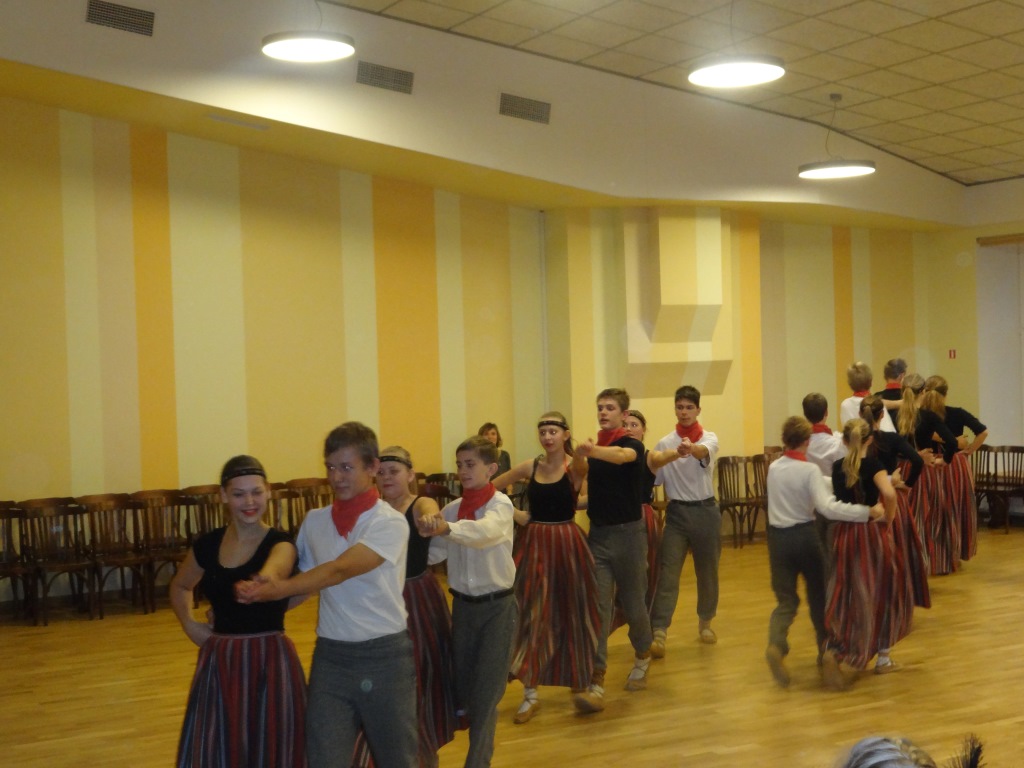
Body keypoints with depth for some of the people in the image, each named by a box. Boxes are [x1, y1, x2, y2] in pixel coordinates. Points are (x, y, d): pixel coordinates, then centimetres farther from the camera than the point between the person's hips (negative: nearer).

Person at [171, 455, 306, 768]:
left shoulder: (280, 543, -10)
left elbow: (271, 573, -35)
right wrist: (189, 623, 6)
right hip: (219, 663, 4)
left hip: (269, 661, -4)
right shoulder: (207, 545, 3)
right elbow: (179, 586, 23)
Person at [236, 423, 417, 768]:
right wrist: (260, 596, 0)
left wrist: (280, 588, -34)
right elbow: (305, 580, 14)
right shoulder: (314, 521, 6)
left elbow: (340, 570, -23)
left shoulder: (390, 523, -10)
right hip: (330, 656, 4)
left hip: (385, 657, -3)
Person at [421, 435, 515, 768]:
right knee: (461, 681, 15)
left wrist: (447, 528, -54)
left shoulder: (500, 504, -15)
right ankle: (483, 727, 45)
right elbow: (434, 552, 2)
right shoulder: (452, 509, 1)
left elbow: (485, 530, -37)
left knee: (487, 688, -2)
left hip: (497, 605, -5)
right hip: (463, 604, 5)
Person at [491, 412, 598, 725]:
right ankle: (530, 693, 6)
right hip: (534, 543, 2)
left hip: (567, 543, -2)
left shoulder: (575, 467, -7)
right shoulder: (529, 467, 2)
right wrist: (513, 513, 0)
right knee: (531, 614, 0)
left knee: (573, 611, 11)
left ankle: (579, 677, 35)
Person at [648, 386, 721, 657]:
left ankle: (705, 622, 33)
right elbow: (653, 477, 3)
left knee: (707, 571, 12)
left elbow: (705, 452, -29)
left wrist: (691, 448, -51)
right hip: (677, 512, 0)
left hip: (705, 511, 0)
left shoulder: (709, 438, -4)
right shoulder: (665, 443, 2)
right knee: (668, 573, -9)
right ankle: (659, 633, -14)